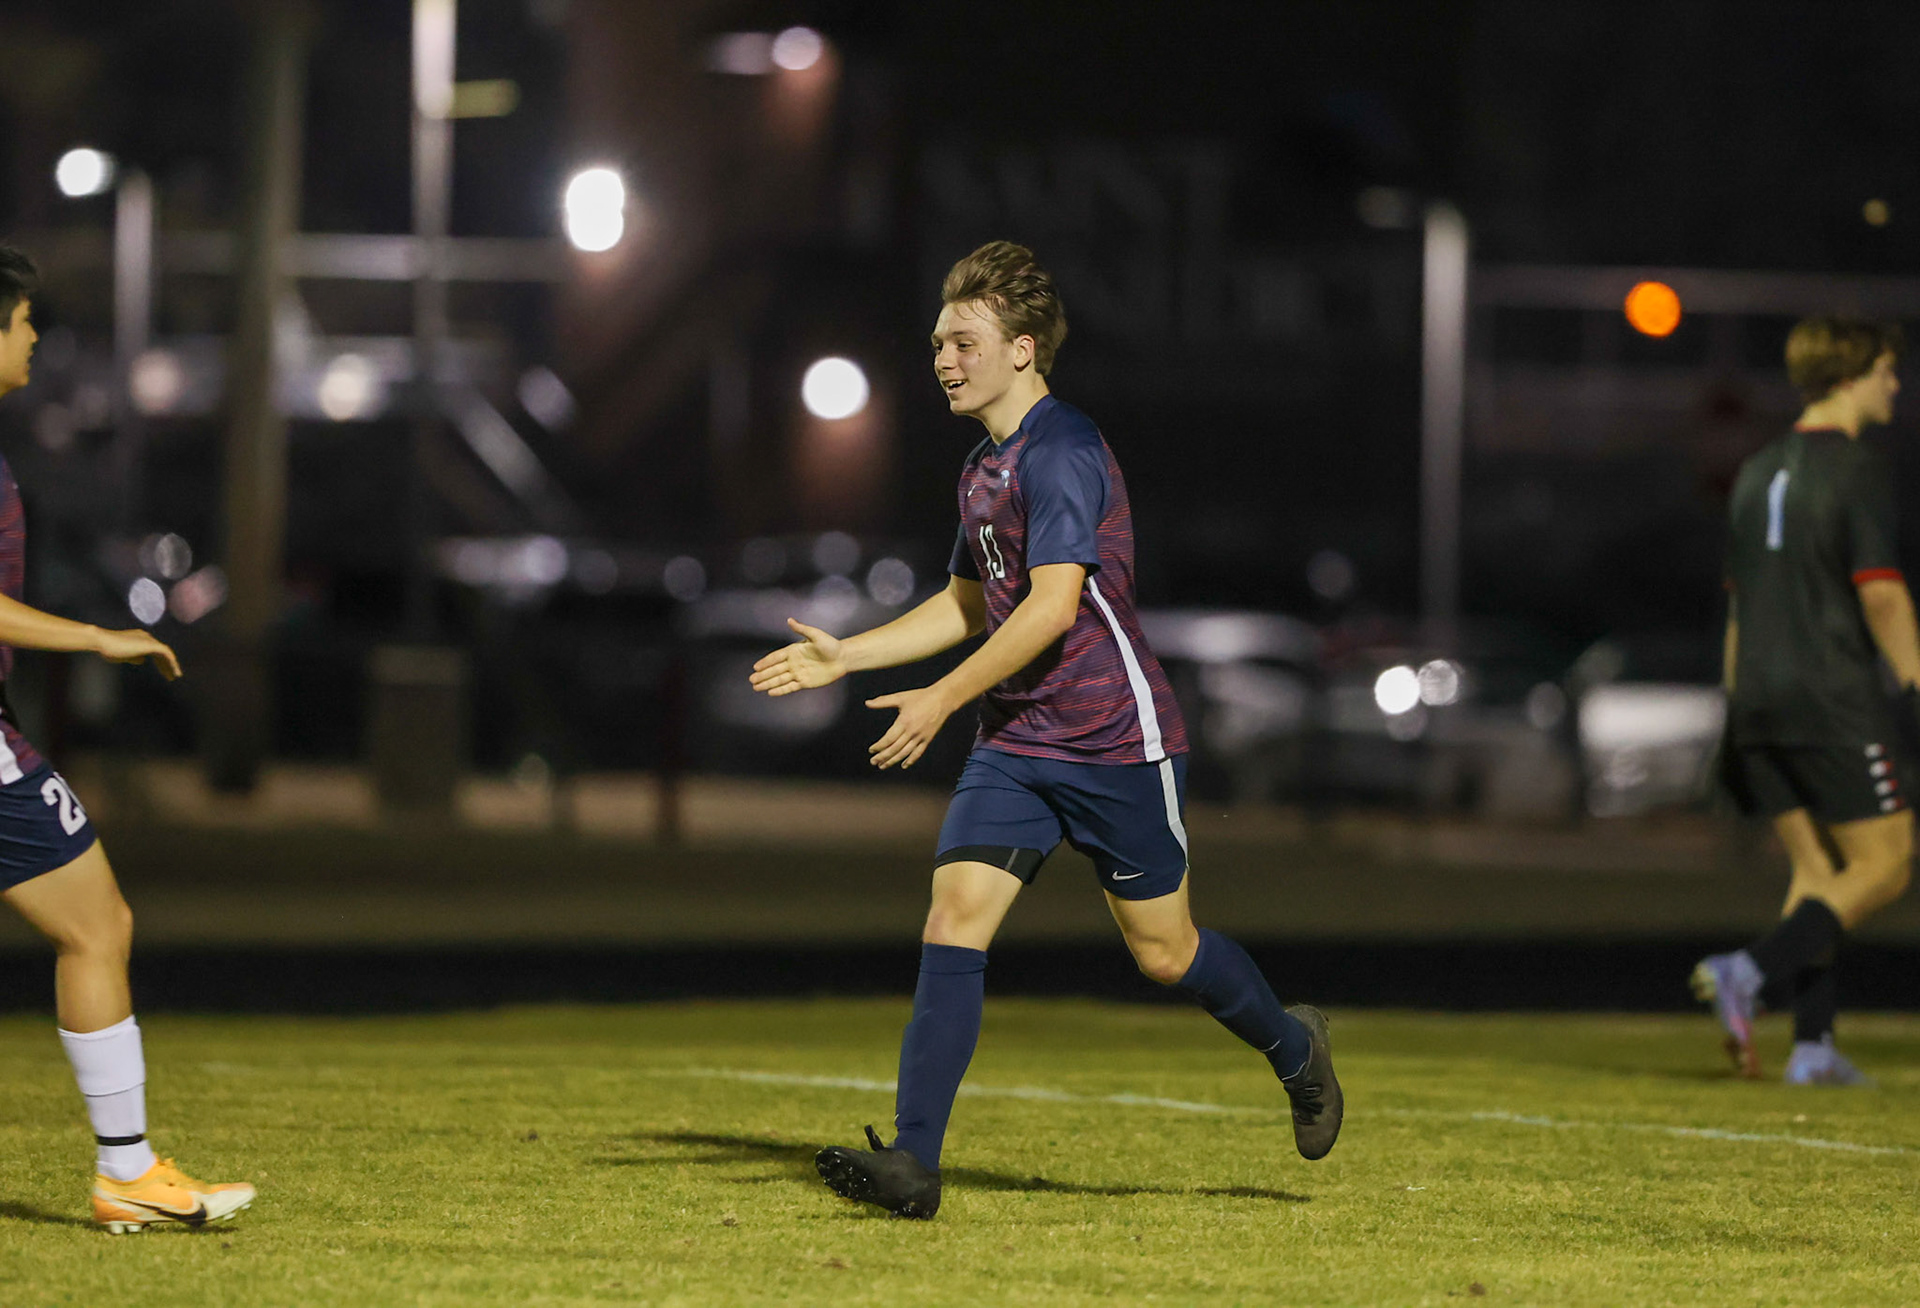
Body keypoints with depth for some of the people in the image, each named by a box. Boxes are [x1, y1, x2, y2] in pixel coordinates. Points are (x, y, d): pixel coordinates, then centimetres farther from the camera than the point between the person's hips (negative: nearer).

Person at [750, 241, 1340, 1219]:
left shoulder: (1060, 453, -16)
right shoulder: (984, 467, 13)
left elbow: (1052, 605, -25)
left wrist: (944, 698, -28)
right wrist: (846, 656, 16)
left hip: (1113, 739, -7)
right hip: (1014, 744, 7)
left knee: (1162, 950, 5)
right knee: (953, 921, -10)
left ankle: (1293, 1048, 34)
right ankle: (912, 1161, -16)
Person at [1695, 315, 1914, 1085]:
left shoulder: (1758, 473, 16)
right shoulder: (1856, 469, -9)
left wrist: (1737, 706, 23)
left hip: (1761, 696, 8)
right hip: (1835, 695, -8)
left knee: (1817, 868, 12)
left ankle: (1813, 1044, 2)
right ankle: (1749, 974, -20)